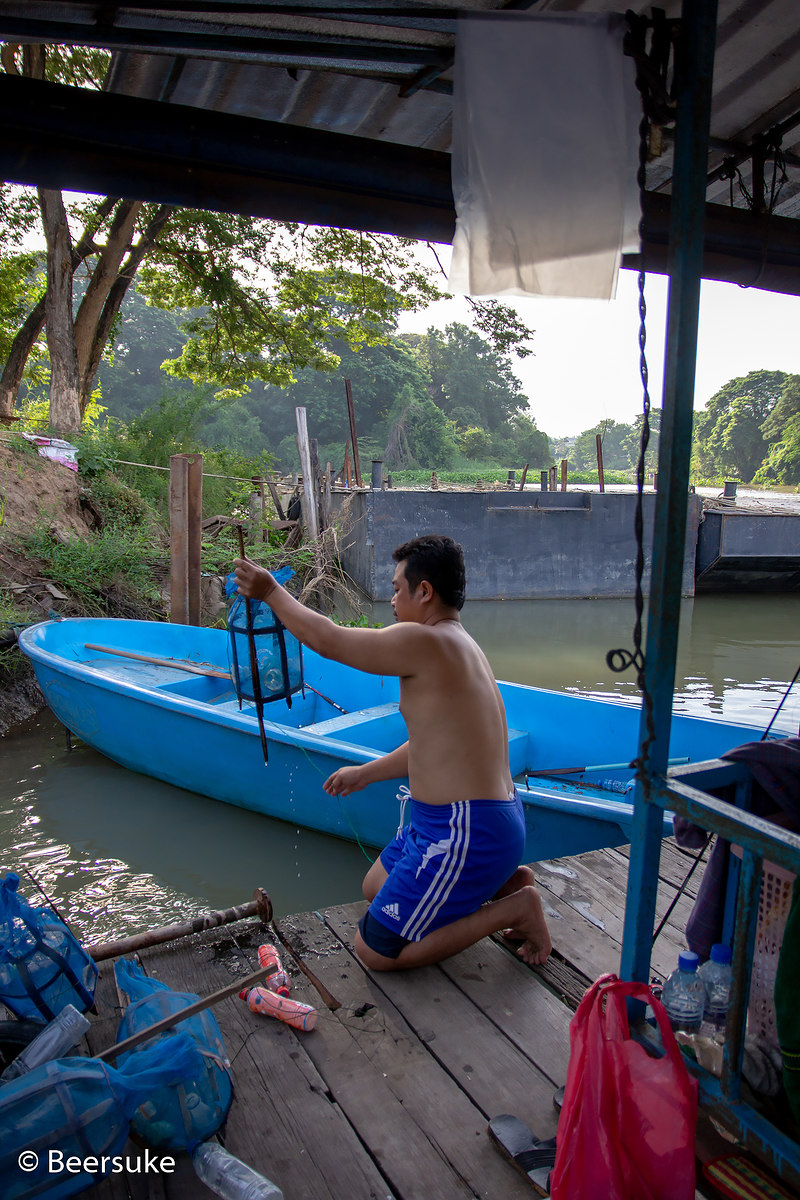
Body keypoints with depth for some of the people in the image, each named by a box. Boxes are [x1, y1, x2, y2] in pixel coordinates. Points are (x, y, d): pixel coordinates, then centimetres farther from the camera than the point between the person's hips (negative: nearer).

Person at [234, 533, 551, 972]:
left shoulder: (424, 642, -21)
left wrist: (270, 591, 1)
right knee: (375, 887, 28)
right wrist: (366, 773, 26)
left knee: (375, 951, 2)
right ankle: (501, 881, 16)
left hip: (464, 835, -10)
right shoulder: (462, 648, 10)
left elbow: (327, 640, -13)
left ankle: (513, 908, 1)